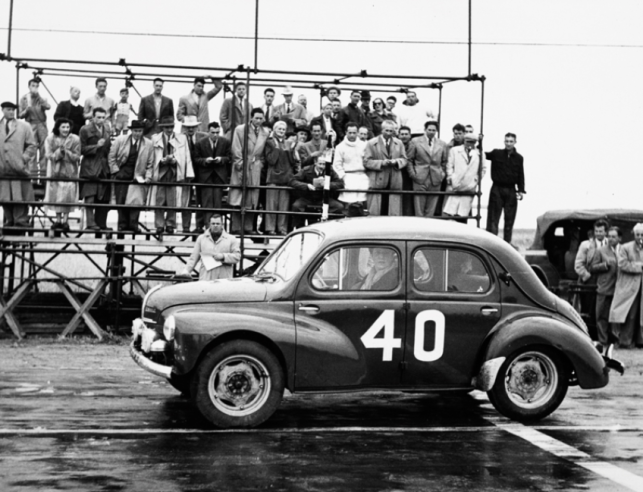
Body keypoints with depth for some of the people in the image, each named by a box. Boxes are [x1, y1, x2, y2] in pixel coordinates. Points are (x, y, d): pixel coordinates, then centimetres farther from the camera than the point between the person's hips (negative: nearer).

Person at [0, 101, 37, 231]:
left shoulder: (24, 126, 8)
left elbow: (32, 145, 7)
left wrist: (24, 158, -5)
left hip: (19, 168, -2)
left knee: (20, 199, -3)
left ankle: (21, 222, 0)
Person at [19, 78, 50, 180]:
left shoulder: (42, 99, 8)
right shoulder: (24, 99, 7)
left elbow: (48, 106, -13)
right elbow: (20, 115, 6)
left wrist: (38, 96, -16)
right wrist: (27, 110, -14)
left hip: (42, 125, 1)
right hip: (31, 125, -1)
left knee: (44, 150, -2)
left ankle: (43, 172, 2)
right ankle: (33, 173, -7)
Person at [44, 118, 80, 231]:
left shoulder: (75, 139, -5)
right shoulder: (50, 139, -2)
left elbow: (77, 157, -7)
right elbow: (49, 155, -7)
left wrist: (66, 152, -24)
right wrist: (58, 152, -25)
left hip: (70, 172, -1)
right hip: (56, 171, 1)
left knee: (68, 195, -7)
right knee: (56, 195, 2)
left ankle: (65, 220, -1)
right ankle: (58, 219, 12)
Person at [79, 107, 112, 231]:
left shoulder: (106, 129, 14)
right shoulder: (85, 130, -4)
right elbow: (82, 149, -8)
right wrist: (96, 146, -18)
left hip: (104, 168, 6)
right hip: (90, 168, -6)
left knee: (104, 198, 6)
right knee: (90, 197, -11)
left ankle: (101, 224, 12)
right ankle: (90, 224, -11)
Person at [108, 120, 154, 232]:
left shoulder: (148, 144, 0)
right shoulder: (120, 140, -2)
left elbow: (150, 164, 4)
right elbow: (111, 157, 2)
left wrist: (148, 177, -6)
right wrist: (115, 171, -4)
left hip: (137, 176, 0)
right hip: (121, 175, 0)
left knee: (136, 201, -9)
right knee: (121, 201, 0)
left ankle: (133, 225, -3)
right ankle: (122, 225, 8)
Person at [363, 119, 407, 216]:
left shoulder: (399, 144, 16)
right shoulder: (371, 143, 5)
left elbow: (404, 159, 14)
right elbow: (366, 162, -1)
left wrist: (396, 161, -8)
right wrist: (381, 163, -14)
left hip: (394, 182, 3)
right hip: (377, 182, -3)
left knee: (395, 213, 0)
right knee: (374, 213, -4)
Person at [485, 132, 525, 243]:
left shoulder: (518, 158, 7)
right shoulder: (496, 153, 0)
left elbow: (521, 176, 8)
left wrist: (521, 190, 2)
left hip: (511, 191, 2)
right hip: (497, 189, -2)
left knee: (509, 218, 6)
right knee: (493, 218, -3)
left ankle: (507, 242, 13)